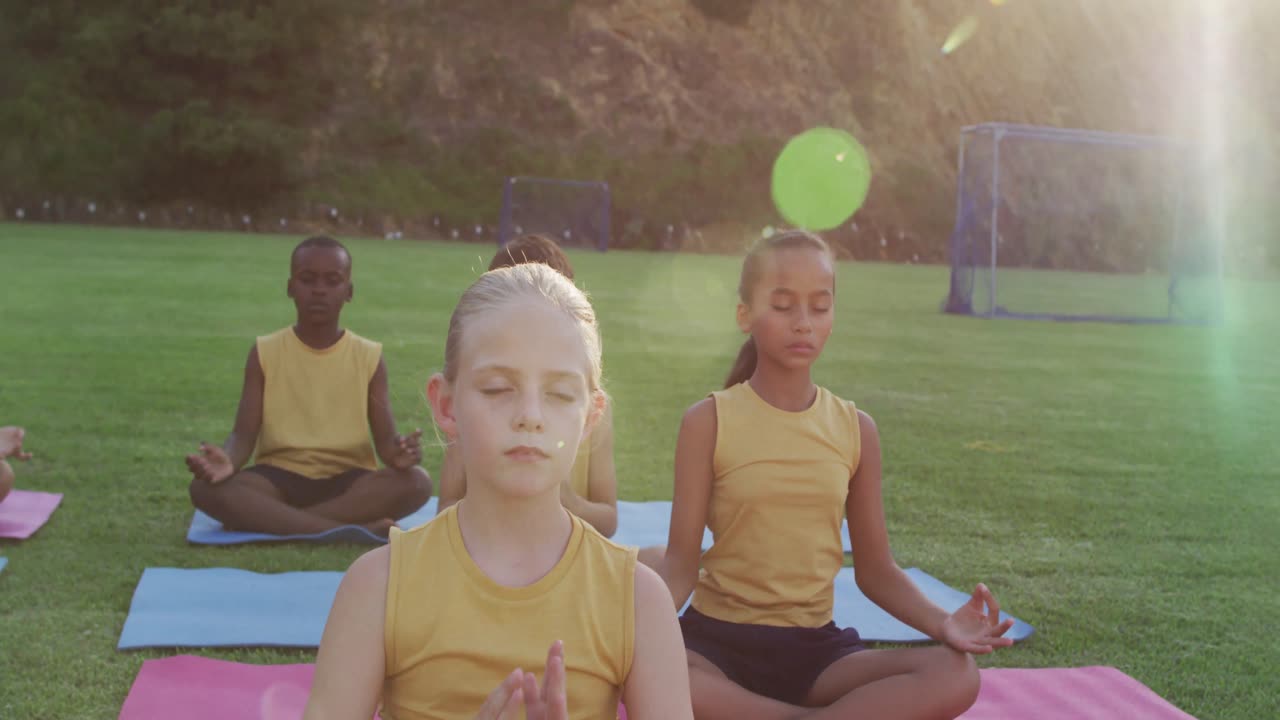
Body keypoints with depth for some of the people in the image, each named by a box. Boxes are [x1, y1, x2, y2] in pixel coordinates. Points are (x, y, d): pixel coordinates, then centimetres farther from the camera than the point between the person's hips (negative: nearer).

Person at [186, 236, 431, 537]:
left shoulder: (369, 356, 4)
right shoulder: (265, 352, 3)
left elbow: (384, 437, -1)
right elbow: (244, 434, -3)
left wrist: (397, 453, -27)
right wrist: (228, 461, -28)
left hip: (347, 481, 0)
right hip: (280, 478, 0)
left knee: (416, 482, -30)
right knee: (206, 487, -30)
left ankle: (266, 521, -28)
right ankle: (353, 530, -35)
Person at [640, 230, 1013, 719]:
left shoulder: (856, 429, 3)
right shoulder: (709, 421, -6)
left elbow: (875, 569, 8)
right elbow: (681, 563, -7)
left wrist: (941, 623, -11)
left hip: (813, 646, 3)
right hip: (718, 637, -2)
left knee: (955, 678, -23)